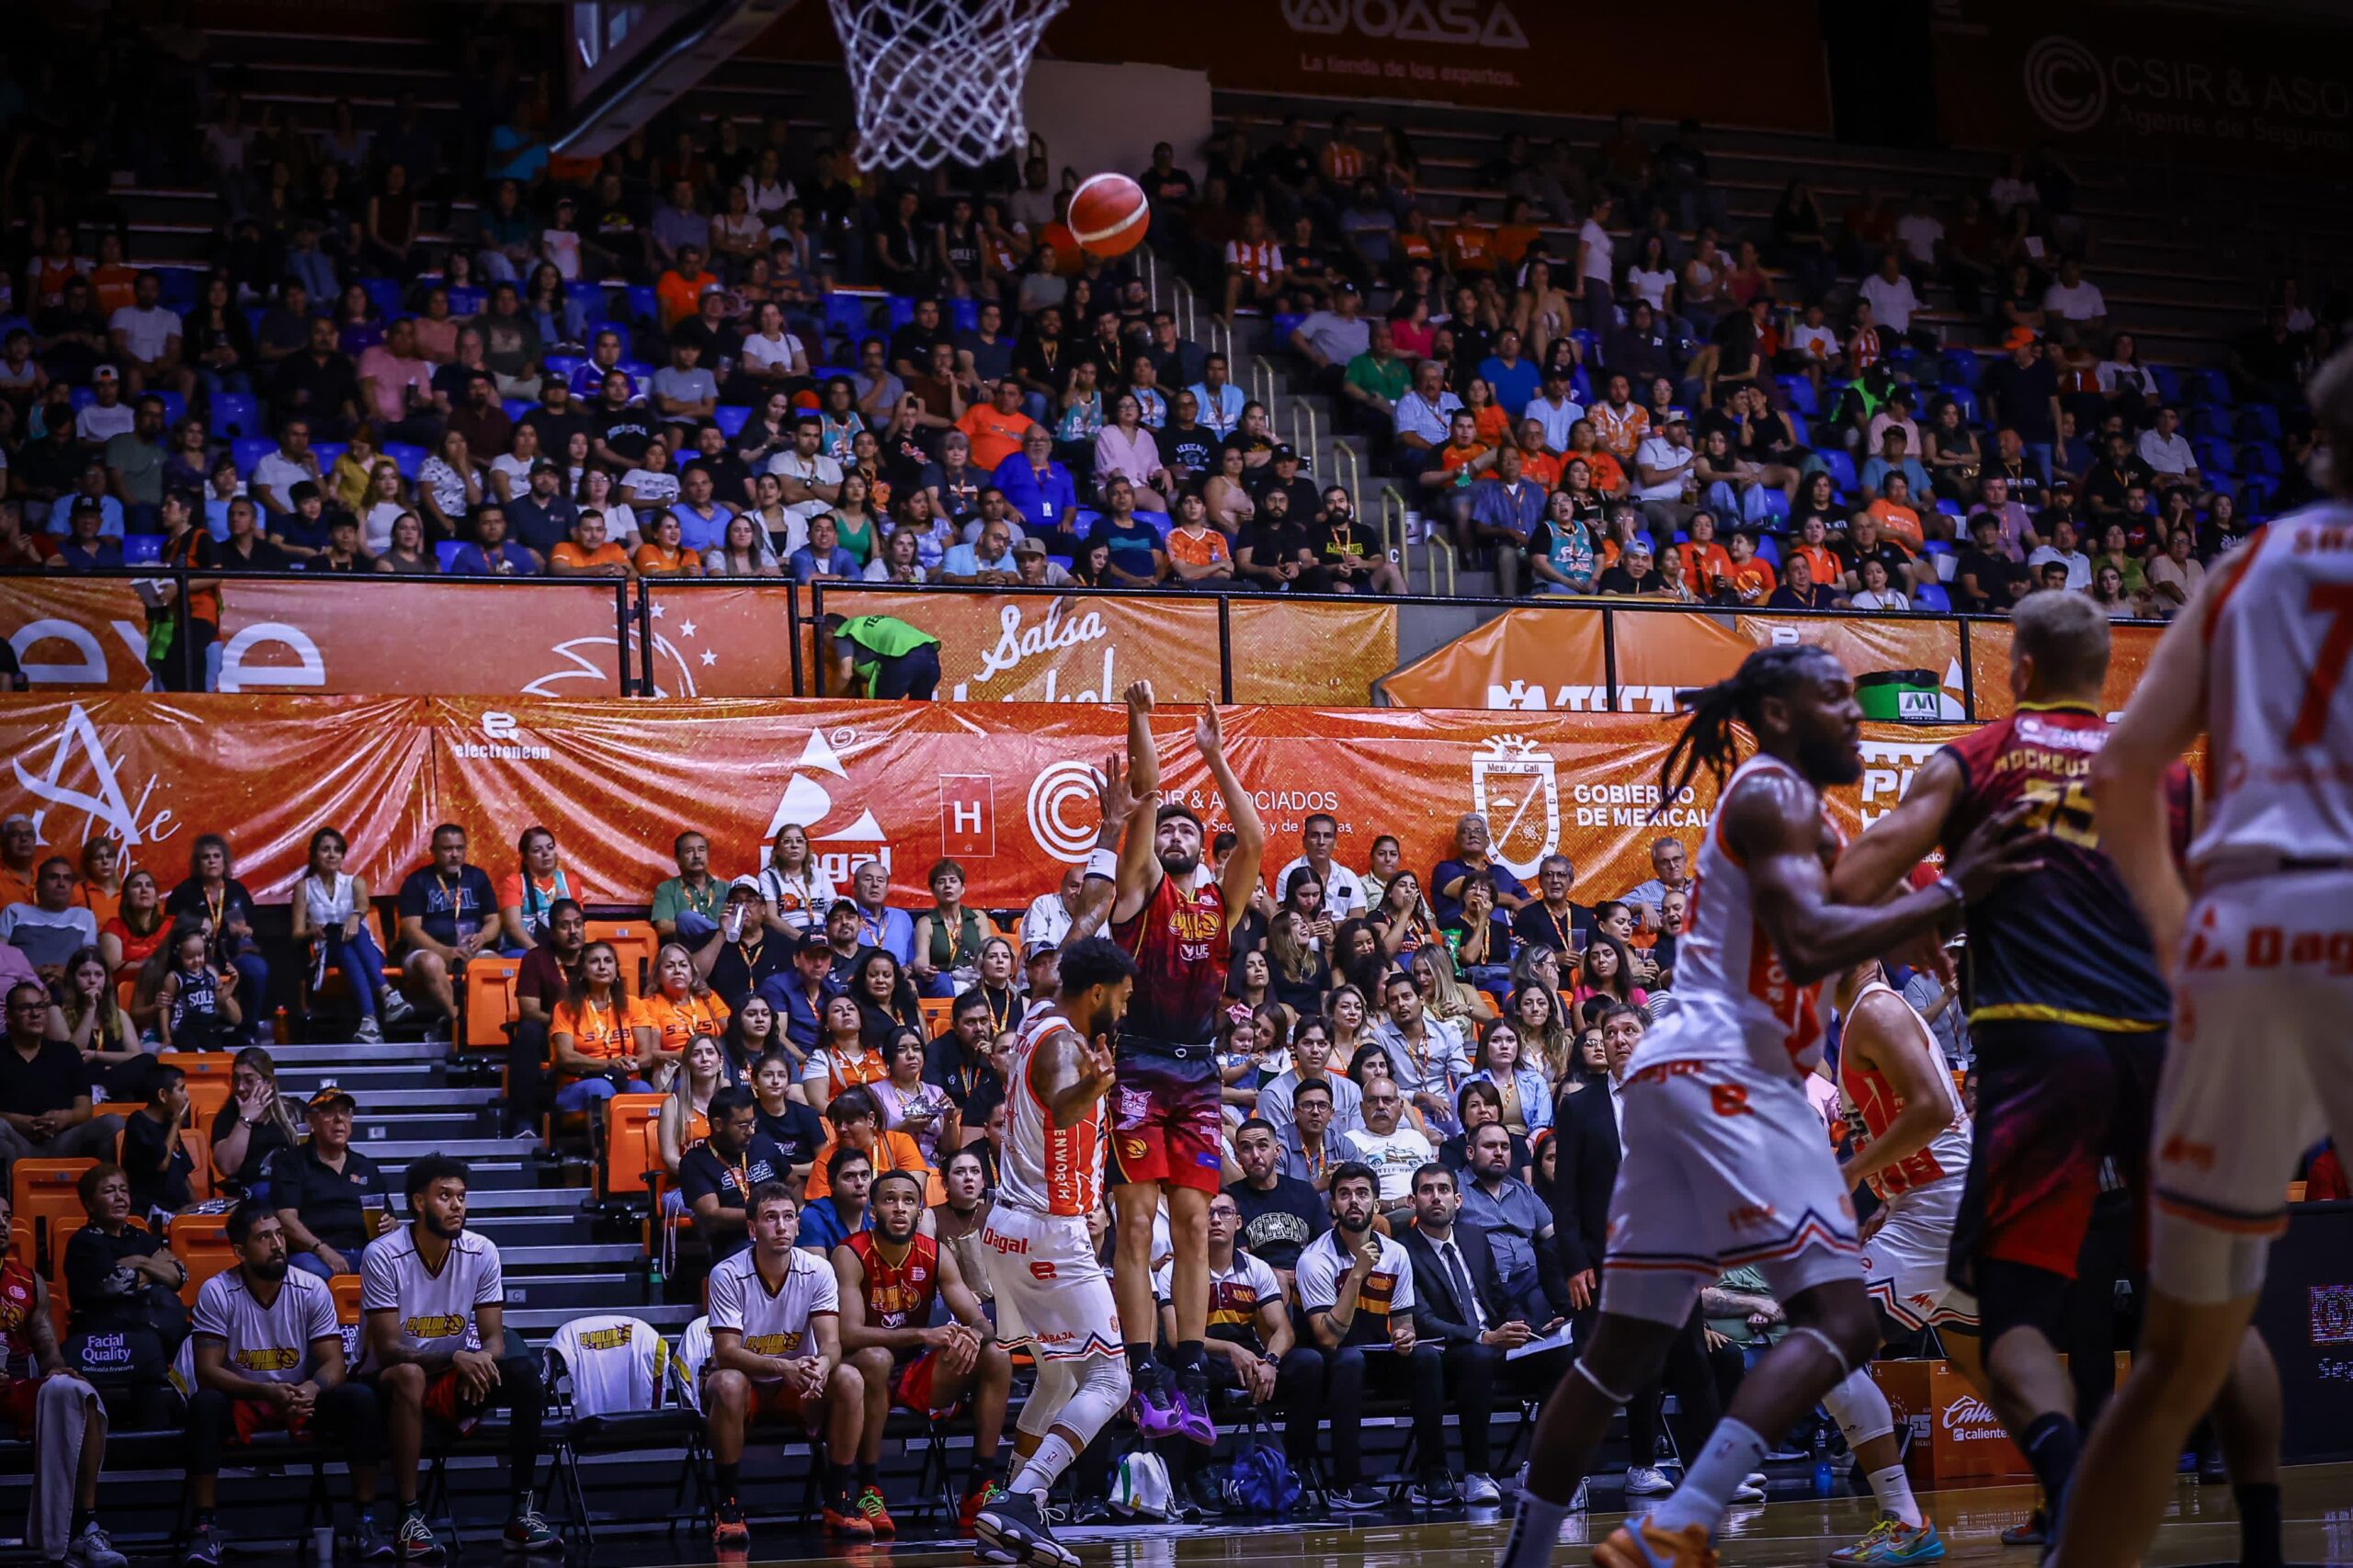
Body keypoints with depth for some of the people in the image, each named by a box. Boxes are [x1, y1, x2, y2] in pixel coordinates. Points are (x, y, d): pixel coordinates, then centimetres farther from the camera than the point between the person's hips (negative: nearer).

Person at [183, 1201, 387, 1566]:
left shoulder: (311, 1289, -7)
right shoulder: (217, 1292, -12)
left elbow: (334, 1363, -9)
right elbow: (207, 1371, -16)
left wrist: (311, 1389, -34)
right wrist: (265, 1392, -33)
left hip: (303, 1400, 2)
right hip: (241, 1402, -2)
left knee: (360, 1398, -25)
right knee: (204, 1404, -34)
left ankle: (366, 1522, -16)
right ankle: (206, 1528, -25)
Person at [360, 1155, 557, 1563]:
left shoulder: (482, 1252, -4)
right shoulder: (384, 1256, -16)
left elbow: (493, 1338, -3)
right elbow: (388, 1349, -19)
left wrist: (482, 1359, -29)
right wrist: (456, 1358, -34)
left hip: (456, 1382, 4)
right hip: (389, 1379, -4)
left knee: (525, 1372, -21)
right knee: (409, 1376, -38)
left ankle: (520, 1514, -16)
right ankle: (409, 1518, -33)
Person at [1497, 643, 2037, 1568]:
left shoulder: (1775, 800, 26)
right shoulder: (1775, 793, -5)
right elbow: (1811, 946, -20)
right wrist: (1950, 892, -15)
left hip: (1671, 1076, 10)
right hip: (1727, 1076, -10)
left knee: (1624, 1346, 13)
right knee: (1840, 1320, -16)